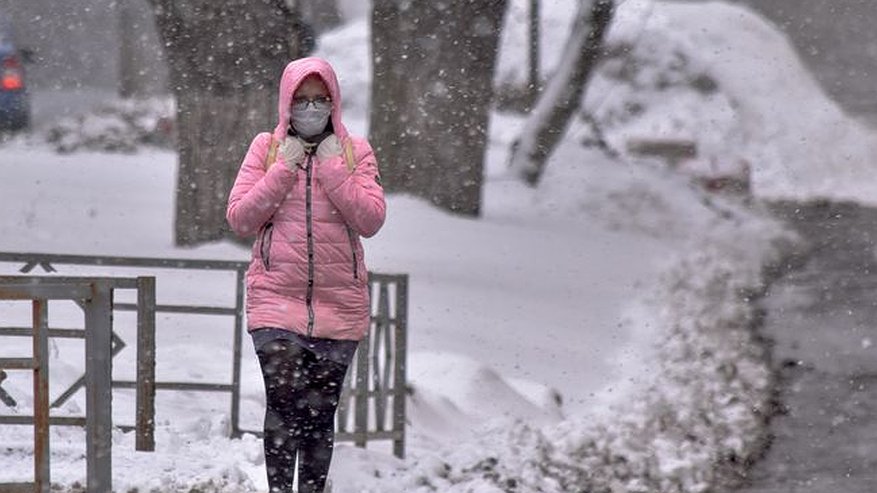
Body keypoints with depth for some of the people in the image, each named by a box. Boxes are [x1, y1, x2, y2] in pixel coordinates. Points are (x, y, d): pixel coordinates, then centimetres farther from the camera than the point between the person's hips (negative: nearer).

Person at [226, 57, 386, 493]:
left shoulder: (354, 152, 7)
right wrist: (283, 171, -7)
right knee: (284, 401, -17)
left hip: (339, 303, 1)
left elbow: (371, 219, -5)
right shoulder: (267, 148, 7)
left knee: (319, 414, 5)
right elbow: (238, 218, -1)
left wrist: (333, 169, -9)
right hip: (276, 297, -1)